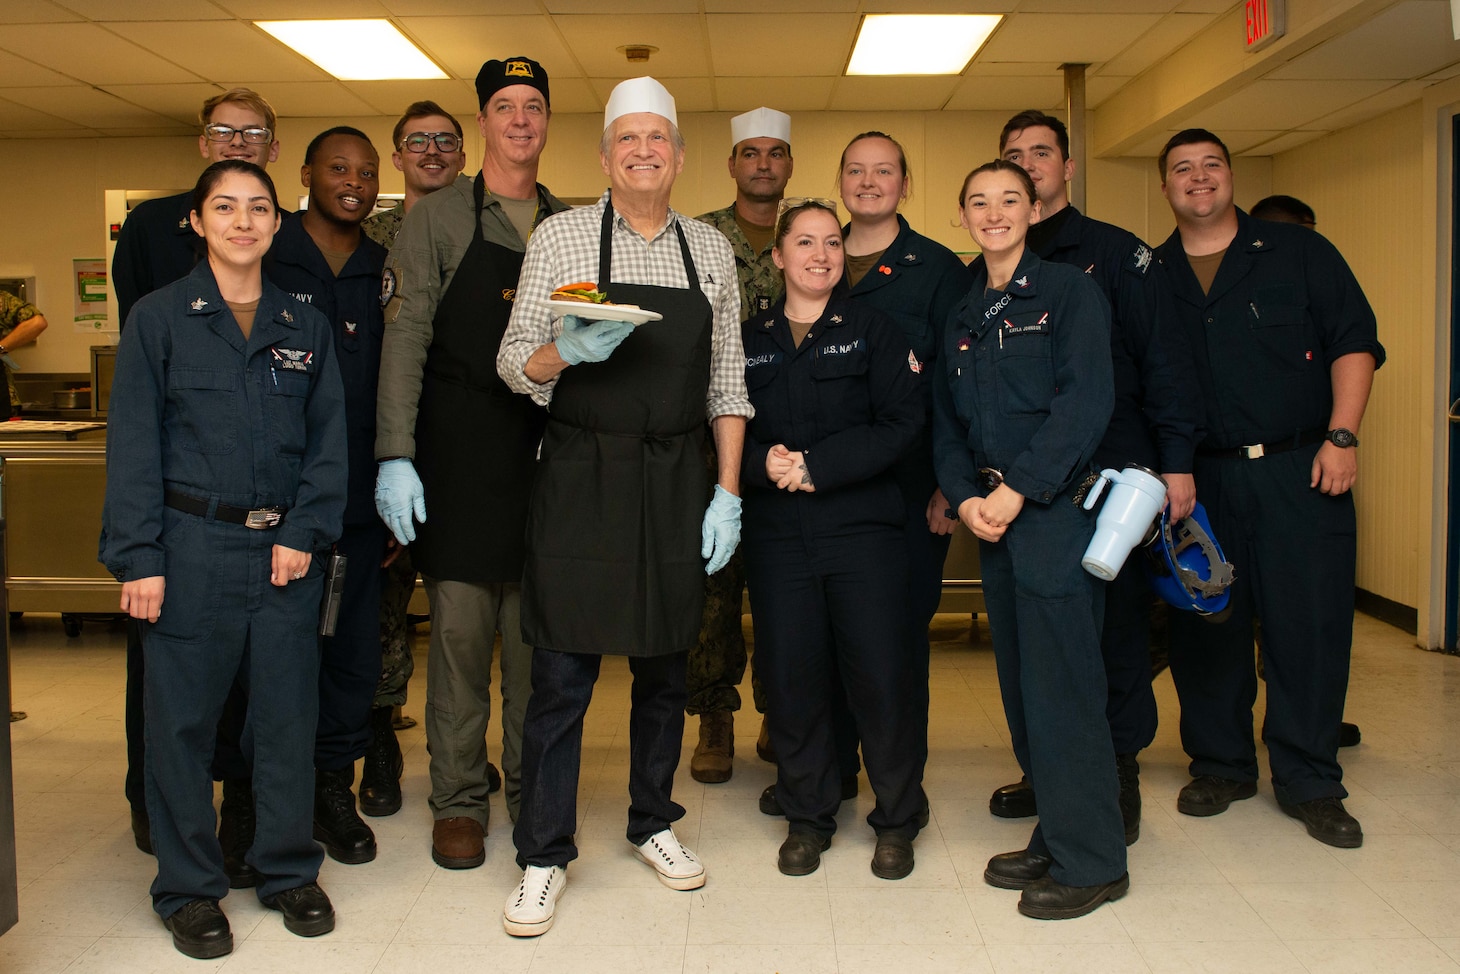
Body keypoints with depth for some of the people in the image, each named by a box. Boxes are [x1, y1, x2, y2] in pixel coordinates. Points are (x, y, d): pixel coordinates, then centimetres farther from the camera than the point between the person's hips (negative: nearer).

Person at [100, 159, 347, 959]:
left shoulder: (306, 326, 10)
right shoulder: (159, 318, 2)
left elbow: (329, 439, 7)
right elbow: (132, 443, -2)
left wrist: (305, 532, -6)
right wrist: (139, 559, -9)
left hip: (286, 551, 2)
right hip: (191, 544, -2)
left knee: (288, 713, 7)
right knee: (184, 719, 5)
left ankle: (288, 870, 24)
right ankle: (189, 888, 20)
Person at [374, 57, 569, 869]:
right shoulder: (438, 218, 2)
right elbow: (406, 338, -4)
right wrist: (395, 456, -12)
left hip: (550, 447, 3)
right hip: (460, 445, -3)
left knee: (536, 625, 8)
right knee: (460, 625, 0)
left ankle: (532, 790, 21)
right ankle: (459, 799, 14)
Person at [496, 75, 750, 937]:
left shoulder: (710, 250, 9)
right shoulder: (560, 237, 0)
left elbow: (727, 380, 9)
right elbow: (516, 365, 0)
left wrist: (729, 492, 3)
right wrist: (568, 351, -22)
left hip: (677, 480, 3)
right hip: (582, 474, -3)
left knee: (666, 664, 13)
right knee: (562, 673, 0)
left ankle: (654, 823, 31)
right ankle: (546, 855, 13)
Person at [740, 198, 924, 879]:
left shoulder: (873, 330, 5)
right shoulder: (749, 342, 12)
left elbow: (901, 425, -5)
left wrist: (817, 465, -13)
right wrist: (765, 463, -14)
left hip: (862, 528, -2)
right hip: (777, 535, 2)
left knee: (880, 674, -2)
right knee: (791, 676, 3)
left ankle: (896, 819, 17)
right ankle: (808, 816, 22)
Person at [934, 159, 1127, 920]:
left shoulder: (1069, 291, -2)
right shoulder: (962, 314, 16)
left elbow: (1086, 400, -13)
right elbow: (947, 419, 14)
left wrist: (1016, 490, -16)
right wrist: (965, 497, -3)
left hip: (1056, 508, -6)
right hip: (993, 516, 7)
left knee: (1060, 683, -4)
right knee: (1019, 683, 10)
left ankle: (1090, 861, 8)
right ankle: (1056, 838, 23)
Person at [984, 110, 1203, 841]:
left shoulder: (1115, 252, 2)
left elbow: (1162, 357, -3)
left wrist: (1176, 460, -10)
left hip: (1111, 475, -3)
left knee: (1117, 623, 3)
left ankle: (1118, 775, 17)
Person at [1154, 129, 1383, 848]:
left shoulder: (1299, 253, 6)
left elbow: (1353, 344, 2)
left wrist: (1341, 436, -9)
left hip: (1299, 472, -1)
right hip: (1197, 481, 2)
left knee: (1310, 622, 0)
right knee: (1205, 626, 6)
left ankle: (1310, 783, 14)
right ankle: (1220, 764, 23)